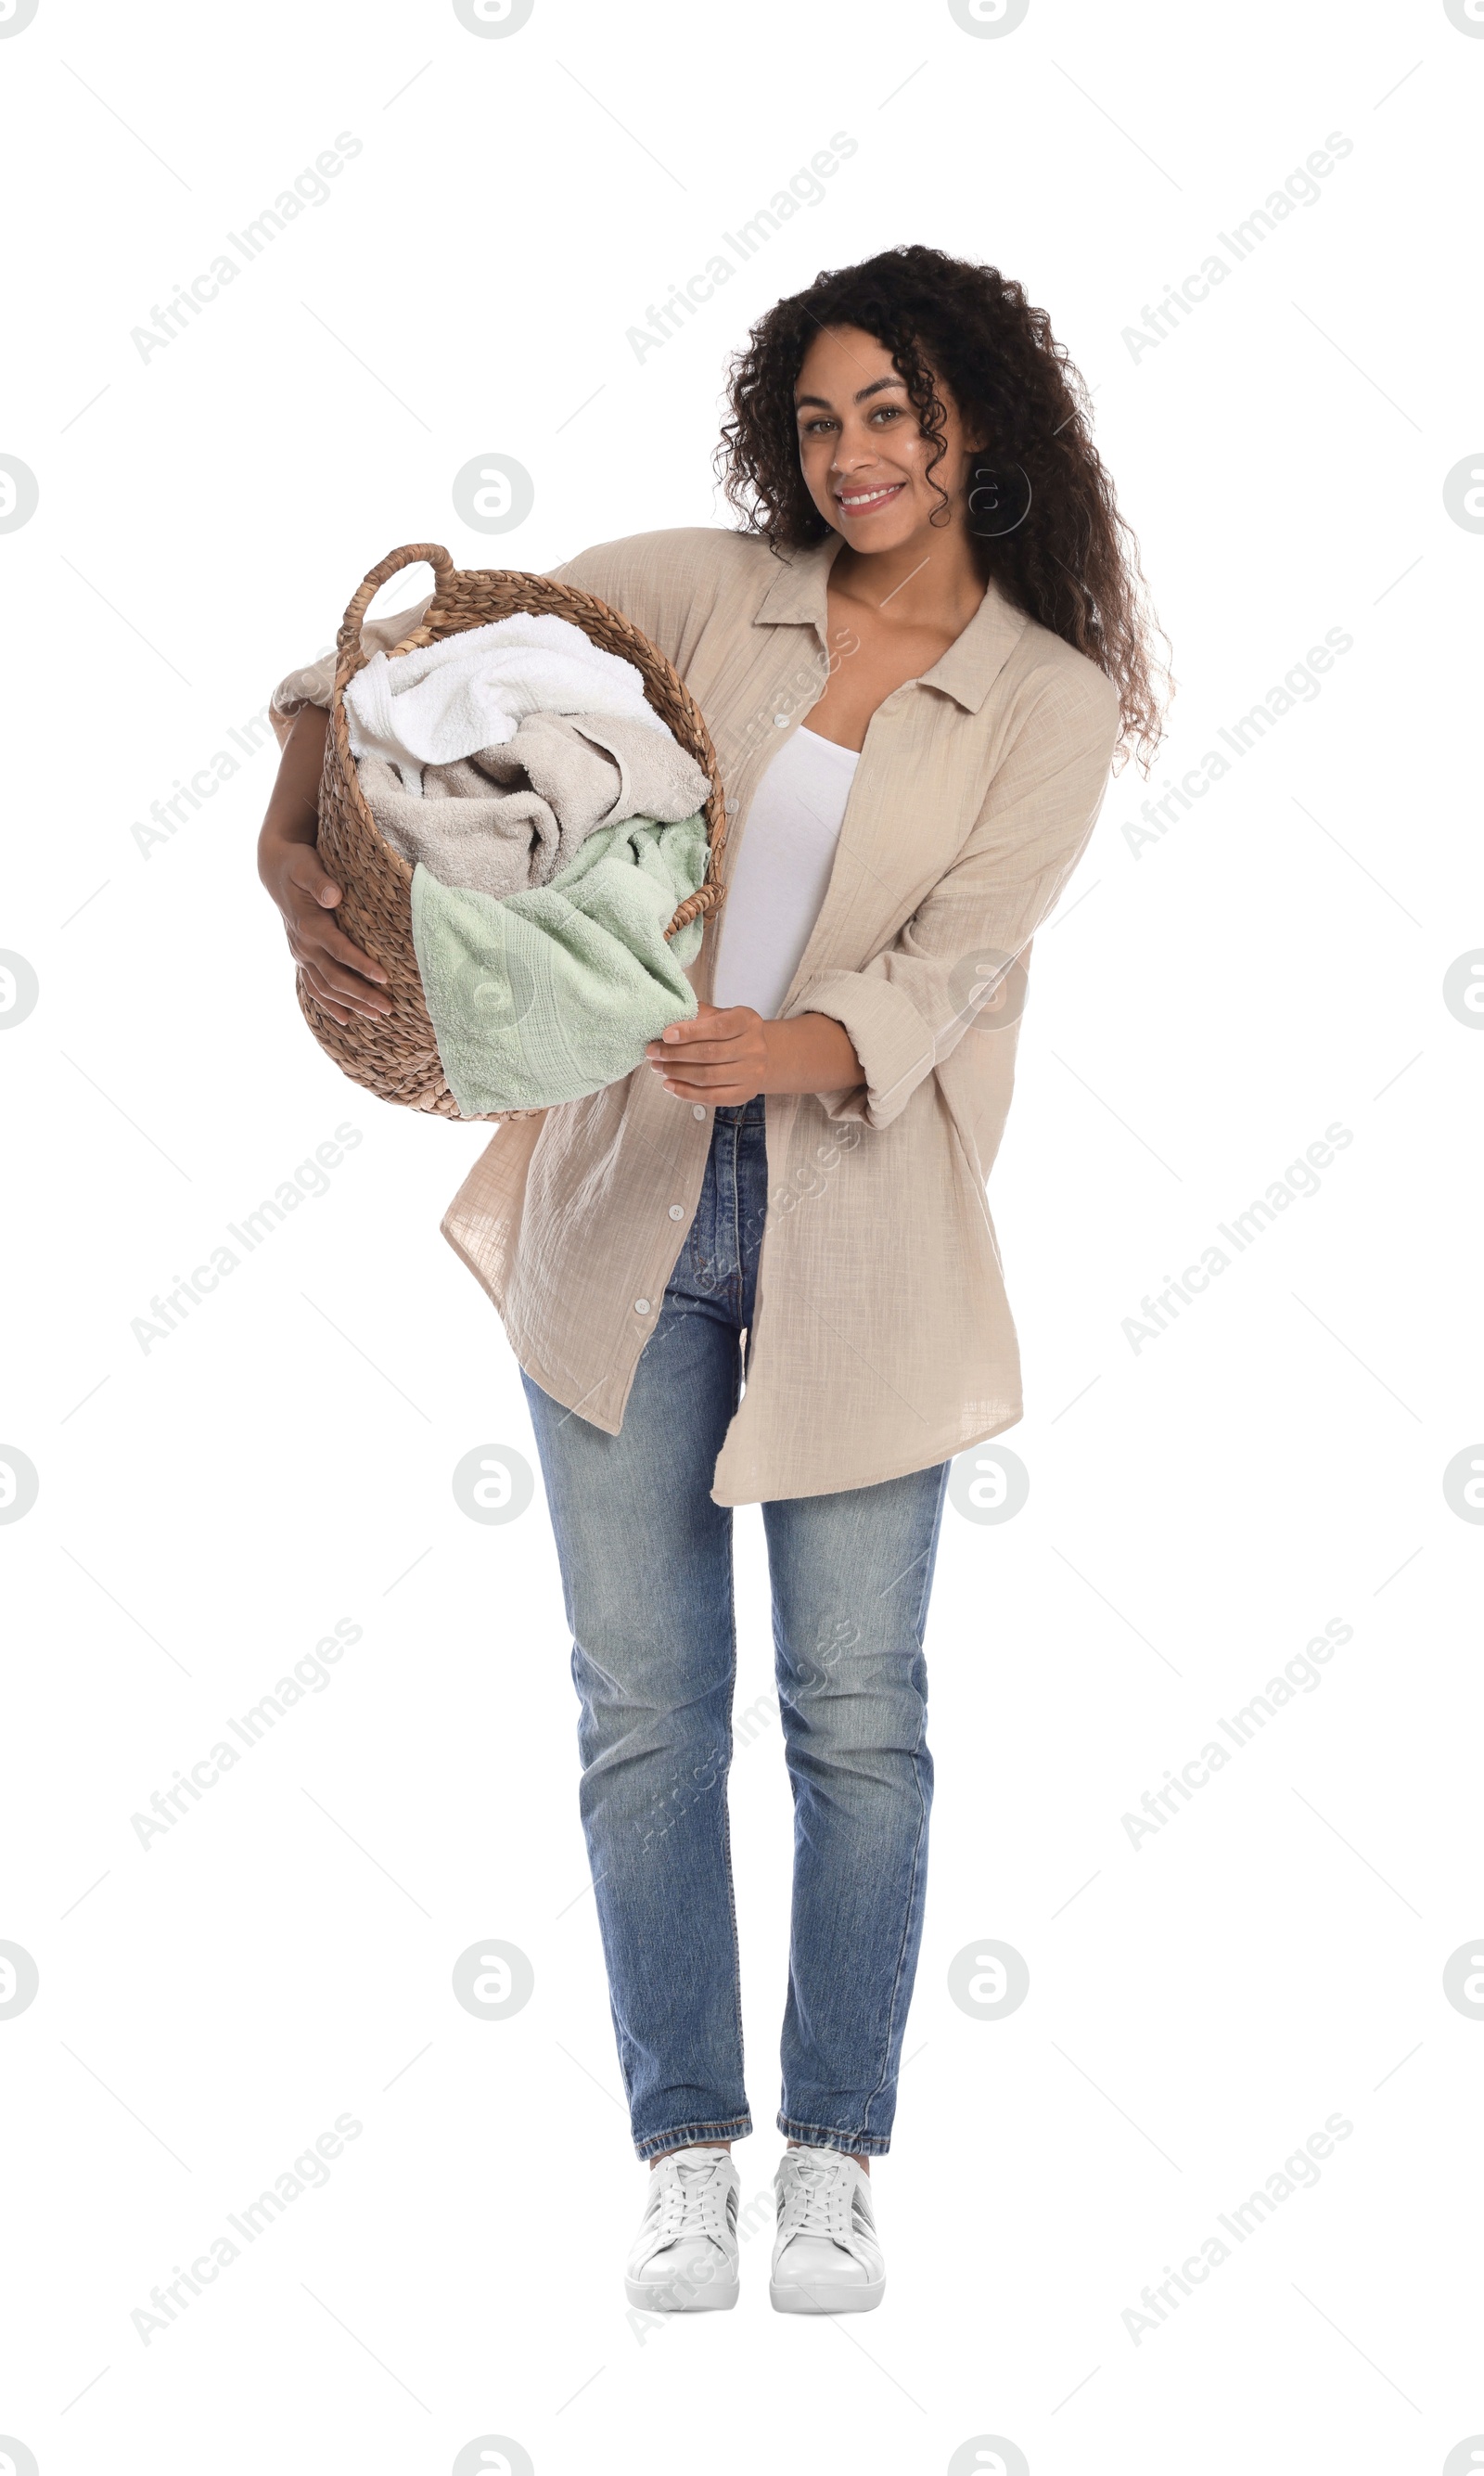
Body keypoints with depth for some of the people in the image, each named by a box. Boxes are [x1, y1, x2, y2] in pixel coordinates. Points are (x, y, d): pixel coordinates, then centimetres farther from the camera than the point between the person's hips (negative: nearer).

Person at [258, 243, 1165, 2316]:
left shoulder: (1052, 704, 0)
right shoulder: (697, 592, 3)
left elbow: (944, 975, -11)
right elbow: (398, 655, 0)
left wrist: (786, 1048, -31)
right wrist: (295, 840, -19)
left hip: (857, 1235, -1)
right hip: (622, 1207, 1)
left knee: (859, 1711, 5)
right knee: (644, 1702, 6)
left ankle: (836, 2155, 20)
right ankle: (688, 2152, 19)